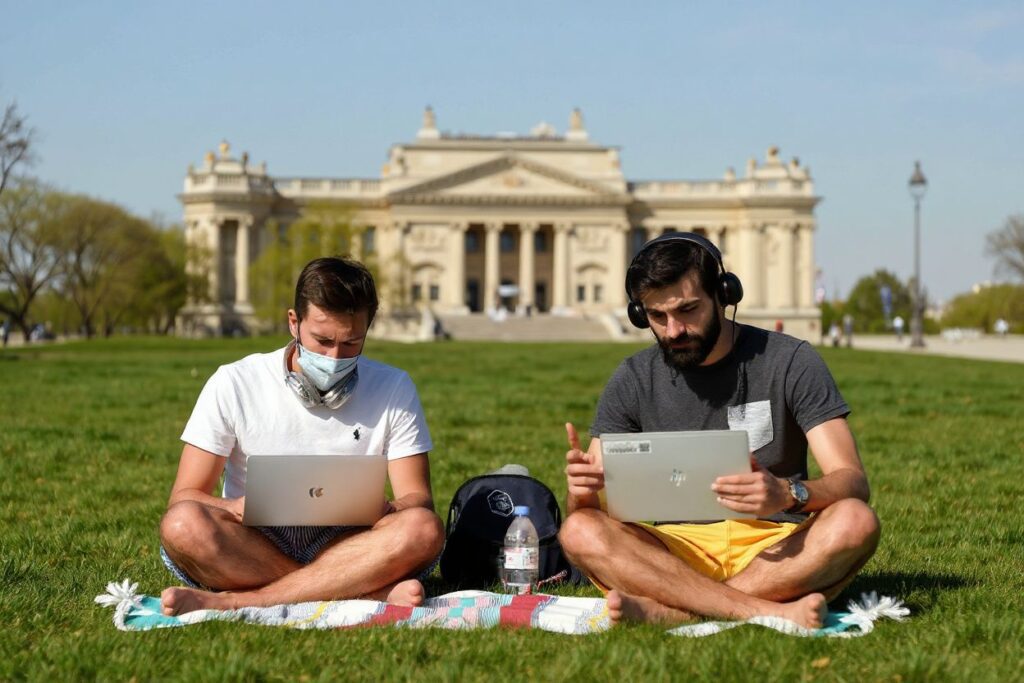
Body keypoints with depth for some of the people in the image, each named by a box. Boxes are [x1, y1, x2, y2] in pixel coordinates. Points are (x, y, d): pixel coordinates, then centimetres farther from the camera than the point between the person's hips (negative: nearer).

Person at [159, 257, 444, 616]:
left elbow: (418, 499, 2)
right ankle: (371, 591, -32)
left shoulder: (394, 390, 3)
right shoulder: (233, 384, -1)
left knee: (423, 529, -30)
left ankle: (233, 601, -33)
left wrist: (385, 511, -23)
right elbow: (184, 497, -3)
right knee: (183, 525, -32)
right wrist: (235, 508, -26)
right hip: (250, 546, -1)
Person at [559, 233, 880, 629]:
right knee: (580, 532, -27)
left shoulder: (790, 362, -2)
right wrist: (583, 490, -24)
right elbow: (592, 506, 2)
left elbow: (852, 482, -9)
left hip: (774, 547, -1)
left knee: (855, 522, -32)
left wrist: (789, 493, -33)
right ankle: (773, 612, -37)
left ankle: (664, 611, -35)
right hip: (675, 549, 1)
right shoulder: (633, 380, 5)